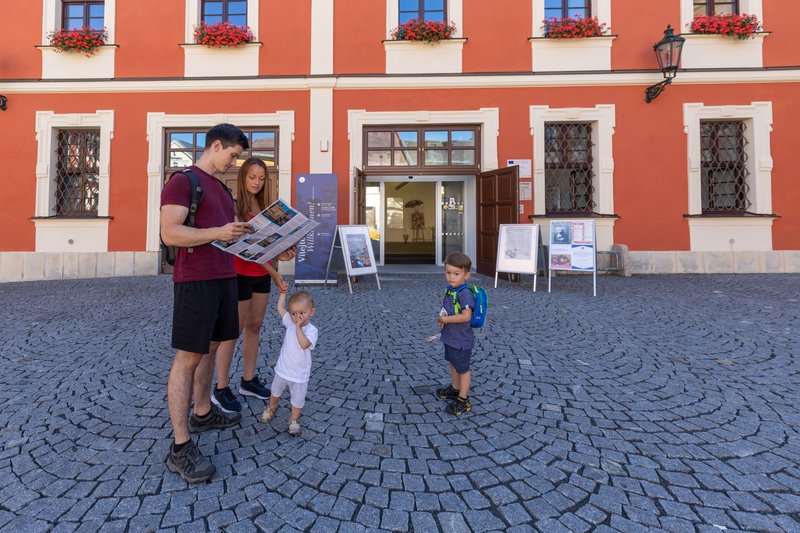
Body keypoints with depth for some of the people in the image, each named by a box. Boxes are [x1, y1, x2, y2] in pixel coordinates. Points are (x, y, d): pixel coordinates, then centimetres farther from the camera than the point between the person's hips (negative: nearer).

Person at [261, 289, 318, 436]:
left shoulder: (311, 330, -24)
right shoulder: (290, 322, -8)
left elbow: (304, 344, -41)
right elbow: (280, 308, 4)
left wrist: (298, 327, -39)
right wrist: (283, 292, 3)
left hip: (299, 375, -5)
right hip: (282, 369, 5)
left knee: (297, 400, 9)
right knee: (275, 391, 30)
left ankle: (294, 421, 34)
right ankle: (272, 408, 59)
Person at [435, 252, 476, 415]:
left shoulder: (464, 293, -25)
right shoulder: (449, 290, 2)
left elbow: (466, 316, -32)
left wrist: (445, 319, -24)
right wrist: (442, 318, -5)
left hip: (461, 339, -9)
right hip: (450, 337, 9)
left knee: (463, 368, 8)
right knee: (453, 364, 25)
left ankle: (463, 399, 23)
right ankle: (455, 388, 46)